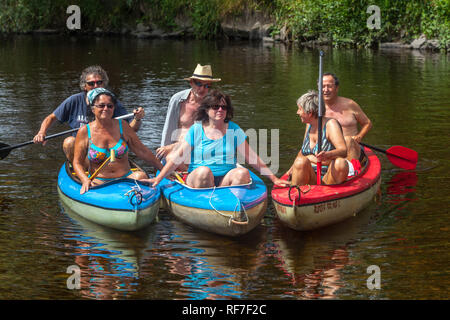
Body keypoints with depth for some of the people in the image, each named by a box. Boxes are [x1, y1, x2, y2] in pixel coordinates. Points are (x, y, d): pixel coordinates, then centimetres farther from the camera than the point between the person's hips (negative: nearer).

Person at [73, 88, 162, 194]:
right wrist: (85, 180, -18)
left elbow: (142, 151, 11)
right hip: (98, 180, -1)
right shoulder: (84, 132, 0)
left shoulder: (122, 126, 6)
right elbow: (77, 163, 2)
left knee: (141, 176, -29)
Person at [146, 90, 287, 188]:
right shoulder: (196, 130, 6)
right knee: (204, 171, -34)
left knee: (242, 172, -28)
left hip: (226, 179, 1)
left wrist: (274, 178, 3)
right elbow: (177, 157, 5)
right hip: (197, 180, -1)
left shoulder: (234, 130, 9)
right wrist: (158, 179, -3)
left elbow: (252, 158, 8)